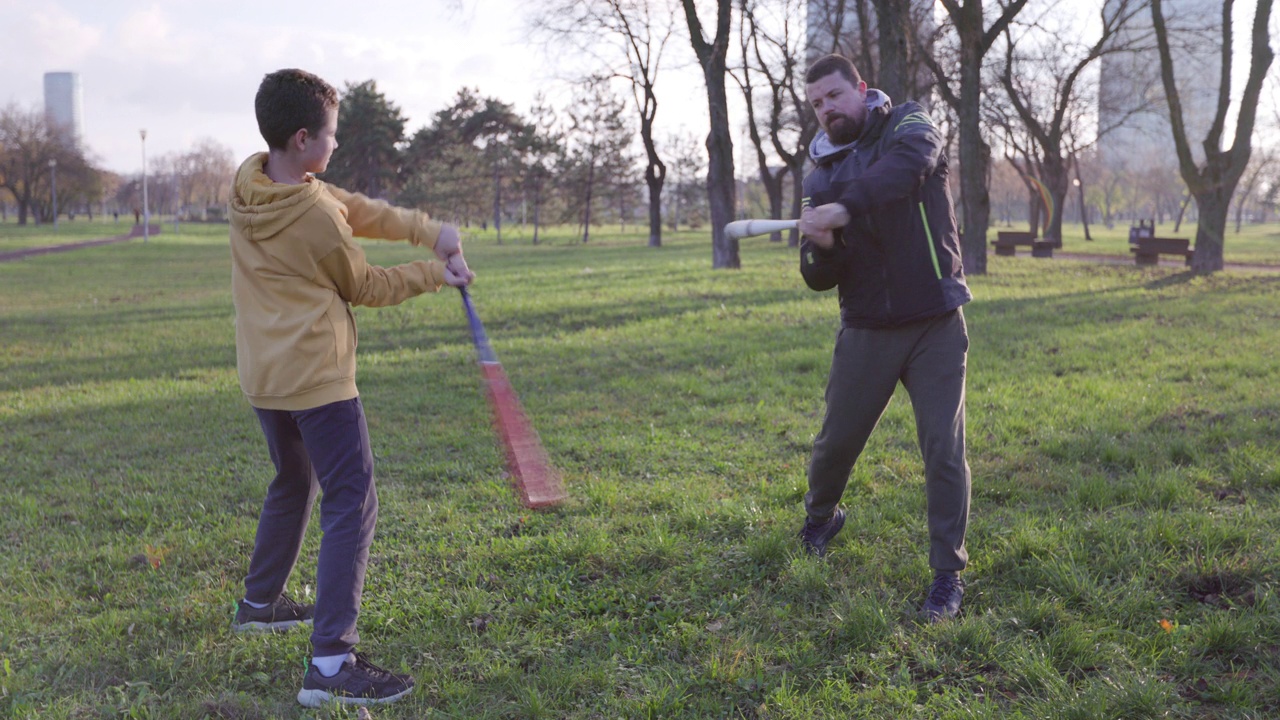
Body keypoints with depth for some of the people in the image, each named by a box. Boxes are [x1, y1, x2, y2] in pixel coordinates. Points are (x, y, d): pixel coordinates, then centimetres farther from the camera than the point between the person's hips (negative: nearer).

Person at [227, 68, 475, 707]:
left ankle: (260, 602, 43)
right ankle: (331, 662, -13)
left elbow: (359, 210, 4)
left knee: (294, 483, 27)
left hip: (263, 376, 9)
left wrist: (430, 230, -4)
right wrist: (435, 274, 7)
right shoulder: (316, 216, -21)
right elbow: (365, 287, -5)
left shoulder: (250, 182, 3)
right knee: (352, 505, -7)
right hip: (316, 379, -9)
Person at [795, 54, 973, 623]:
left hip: (935, 325, -3)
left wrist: (844, 208, -44)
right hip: (866, 330, 4)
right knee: (836, 440, 10)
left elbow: (908, 166, -31)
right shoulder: (821, 175, 7)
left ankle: (948, 576, 5)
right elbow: (818, 279, 4)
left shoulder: (907, 126, -4)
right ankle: (821, 517, 40)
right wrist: (821, 249, -19)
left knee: (944, 449, -6)